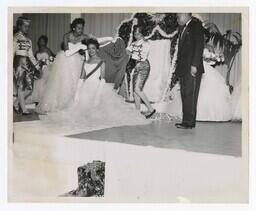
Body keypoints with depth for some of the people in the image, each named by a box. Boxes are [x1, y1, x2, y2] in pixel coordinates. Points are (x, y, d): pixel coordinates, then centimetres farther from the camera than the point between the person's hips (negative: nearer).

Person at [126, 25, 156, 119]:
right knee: (135, 90, 5)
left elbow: (143, 57, -14)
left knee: (137, 89, -17)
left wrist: (132, 54, -11)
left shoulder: (145, 43, -5)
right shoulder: (133, 44, 16)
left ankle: (150, 109, -11)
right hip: (136, 67, 8)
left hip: (143, 67, -8)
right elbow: (127, 51, 11)